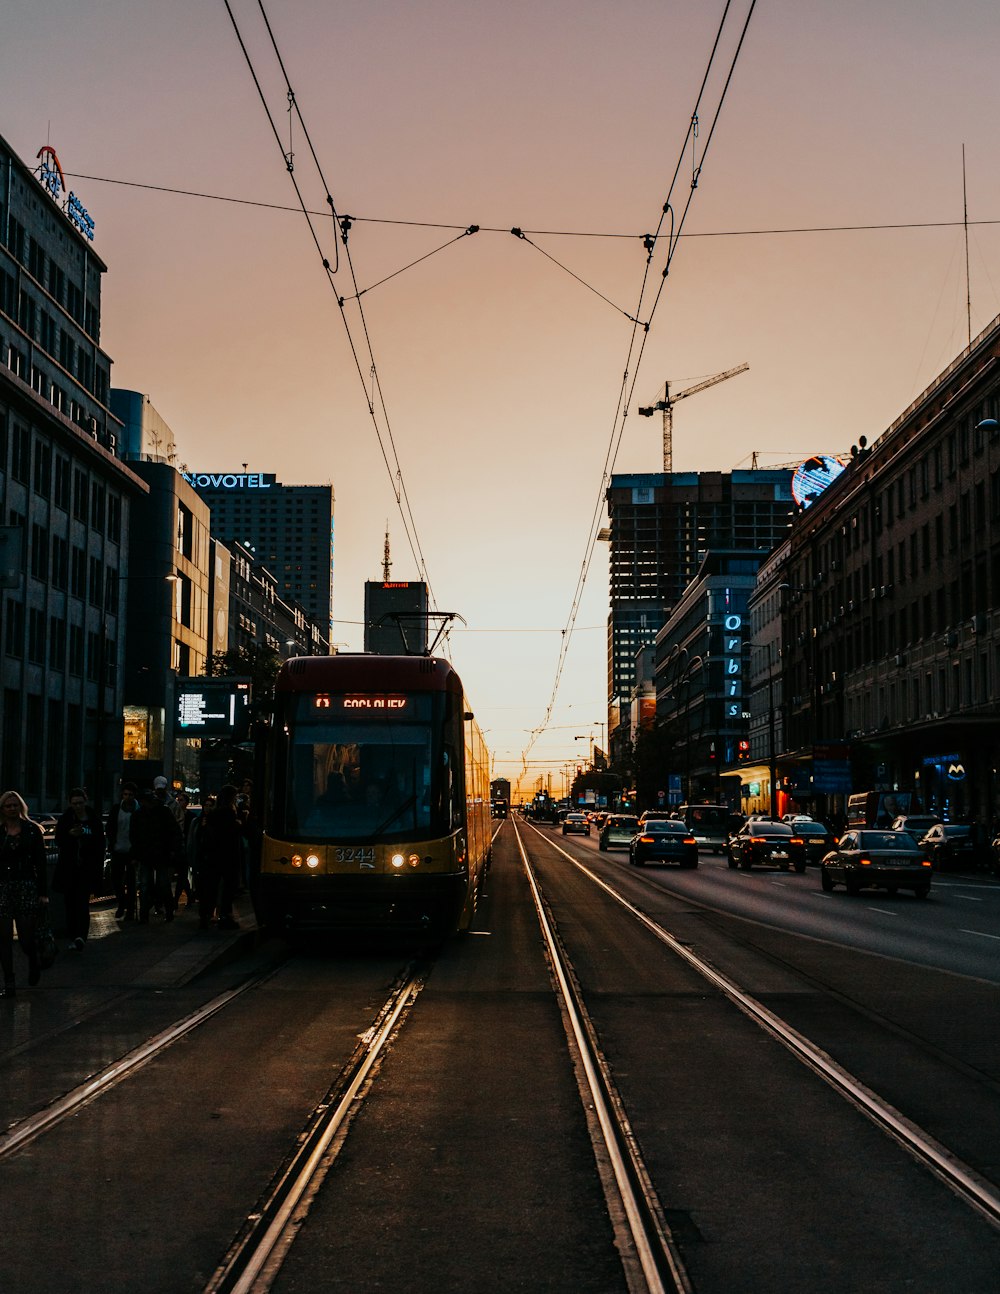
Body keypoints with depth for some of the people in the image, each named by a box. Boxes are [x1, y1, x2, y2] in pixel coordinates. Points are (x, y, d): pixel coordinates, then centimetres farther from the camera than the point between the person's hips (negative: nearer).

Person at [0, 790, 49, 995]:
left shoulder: (32, 830, 2)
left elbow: (41, 863, 2)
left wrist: (43, 893, -2)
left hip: (26, 887, -1)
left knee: (26, 938, -2)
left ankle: (33, 963, 30)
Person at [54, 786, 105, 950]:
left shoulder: (94, 820, 1)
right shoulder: (65, 819, 3)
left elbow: (100, 844, 5)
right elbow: (58, 841, 2)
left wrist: (100, 868, 2)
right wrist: (70, 834, -18)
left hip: (88, 868, -2)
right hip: (68, 868, 2)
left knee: (82, 902, -12)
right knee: (70, 903, 5)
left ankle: (80, 936, -21)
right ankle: (72, 937, 14)